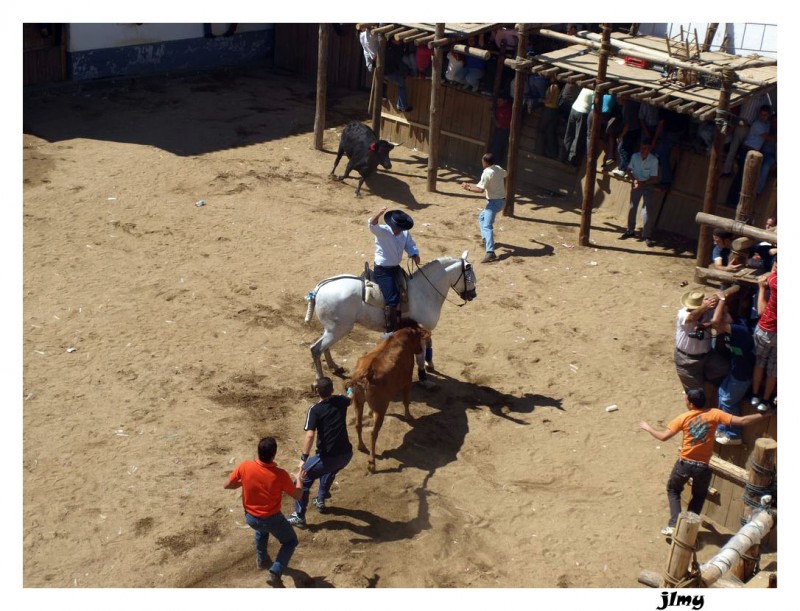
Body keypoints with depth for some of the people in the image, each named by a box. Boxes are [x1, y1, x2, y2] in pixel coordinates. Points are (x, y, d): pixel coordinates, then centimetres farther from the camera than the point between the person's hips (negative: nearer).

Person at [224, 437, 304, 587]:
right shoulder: (280, 474, -27)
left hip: (250, 517, 4)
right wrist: (298, 478, 7)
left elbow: (227, 485, -4)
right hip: (272, 519, -4)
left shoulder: (245, 467, -21)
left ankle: (261, 559, 51)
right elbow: (298, 496, -11)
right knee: (290, 541, 21)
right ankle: (275, 574, 4)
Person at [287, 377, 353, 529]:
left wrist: (303, 458, -22)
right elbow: (350, 399, 33)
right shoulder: (340, 401, 6)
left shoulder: (315, 409, -10)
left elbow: (310, 435, -23)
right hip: (346, 454, 6)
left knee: (303, 479, 15)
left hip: (329, 456, -6)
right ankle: (321, 500, 47)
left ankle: (299, 517, 17)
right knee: (329, 470, 39)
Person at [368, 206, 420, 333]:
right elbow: (372, 224, -36)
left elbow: (411, 245, 4)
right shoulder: (382, 231, -18)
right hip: (383, 271, -8)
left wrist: (414, 255, -19)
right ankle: (390, 331, -13)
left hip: (396, 268, 8)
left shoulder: (405, 233, 0)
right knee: (392, 299, -19)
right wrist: (379, 213, -57)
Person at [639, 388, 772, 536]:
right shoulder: (714, 414, -6)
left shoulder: (683, 418, -5)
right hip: (702, 466, 0)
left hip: (684, 463, 0)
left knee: (673, 491, 22)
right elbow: (742, 421, -11)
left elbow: (663, 437, -5)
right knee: (699, 496, 25)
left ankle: (674, 525, 8)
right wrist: (763, 415, -2)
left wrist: (647, 427, 12)